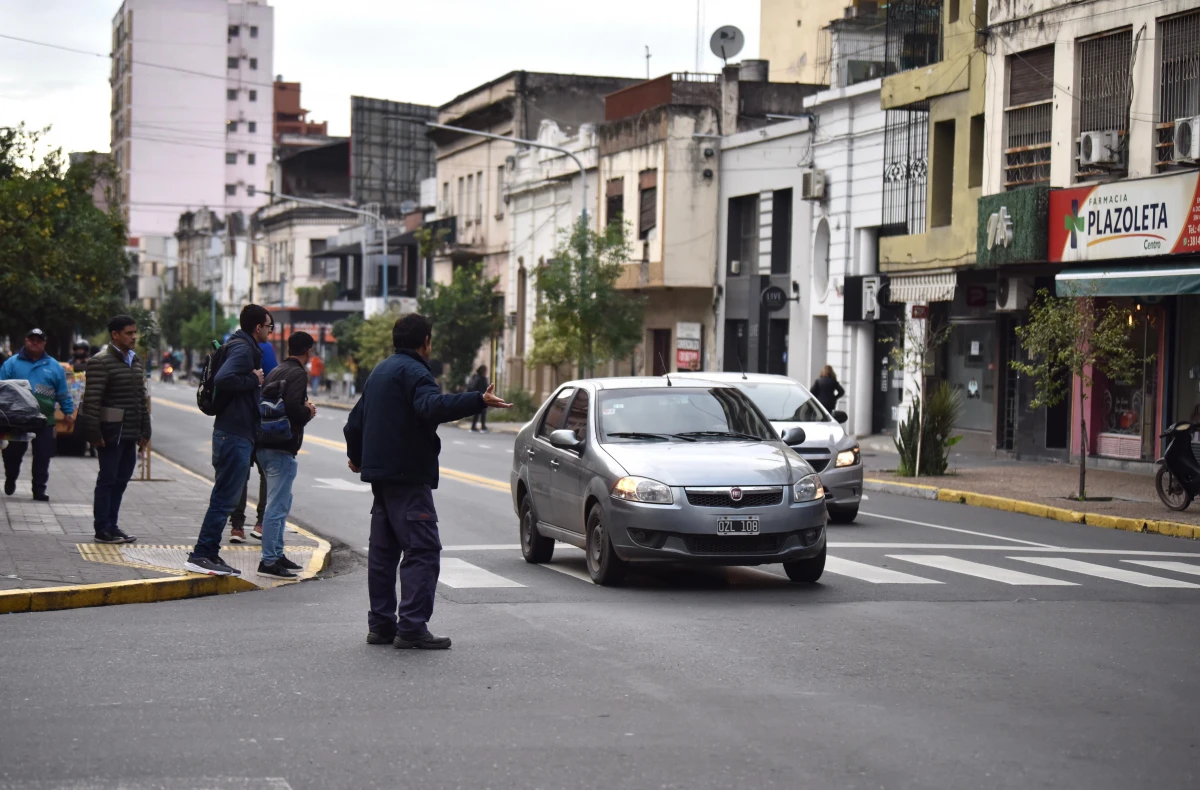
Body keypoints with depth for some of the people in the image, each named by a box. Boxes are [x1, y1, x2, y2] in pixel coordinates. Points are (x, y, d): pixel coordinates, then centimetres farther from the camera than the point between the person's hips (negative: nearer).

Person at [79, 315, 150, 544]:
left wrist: (145, 431, 17)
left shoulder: (137, 362, 16)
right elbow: (91, 401, -16)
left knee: (120, 480, 11)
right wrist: (94, 433, -20)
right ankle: (103, 530, 4)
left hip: (130, 433, 8)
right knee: (107, 480, -2)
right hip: (111, 431, -8)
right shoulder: (101, 362, -11)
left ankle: (112, 526, 19)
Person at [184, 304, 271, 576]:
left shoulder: (246, 349, 18)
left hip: (236, 434, 11)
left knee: (225, 498, 14)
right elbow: (223, 378, -30)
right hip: (235, 435, -11)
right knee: (224, 499, -9)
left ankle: (210, 554, 19)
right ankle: (201, 556, -7)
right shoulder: (243, 350, -15)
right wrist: (253, 379, -19)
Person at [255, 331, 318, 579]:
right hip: (282, 449, -10)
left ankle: (277, 554, 25)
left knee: (282, 502, 20)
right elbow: (293, 407, -26)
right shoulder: (298, 374, -11)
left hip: (265, 445, 10)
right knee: (277, 505, -8)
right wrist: (309, 412, -5)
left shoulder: (275, 372, 16)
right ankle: (269, 561, -8)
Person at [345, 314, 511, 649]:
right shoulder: (413, 371, -12)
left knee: (383, 550, 13)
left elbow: (356, 420, 28)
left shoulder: (381, 371, 19)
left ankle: (381, 624, 16)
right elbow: (433, 406, -33)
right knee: (423, 549, -11)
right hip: (407, 475, -10)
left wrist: (356, 456, 45)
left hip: (381, 474, 10)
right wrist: (479, 401, -42)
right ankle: (412, 627, -16)